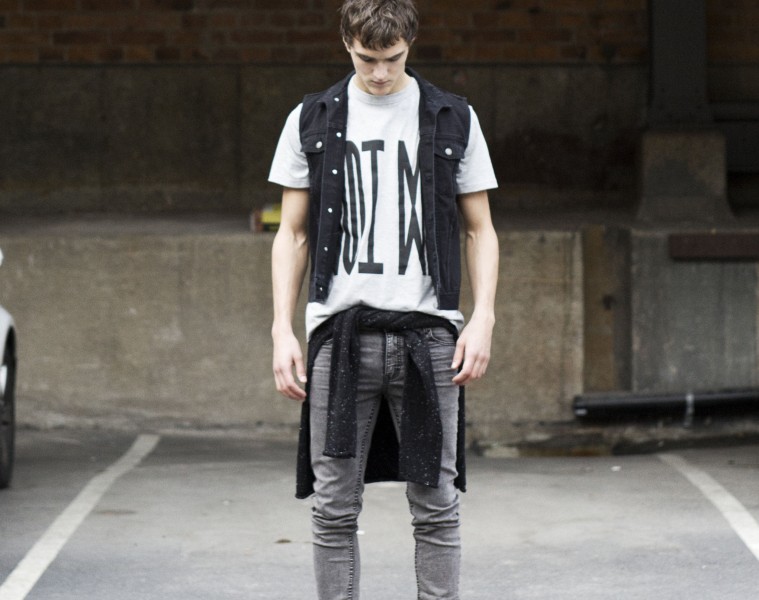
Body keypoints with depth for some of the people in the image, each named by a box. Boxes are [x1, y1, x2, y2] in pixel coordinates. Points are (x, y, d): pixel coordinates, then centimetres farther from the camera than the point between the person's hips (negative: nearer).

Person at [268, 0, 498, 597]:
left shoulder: (453, 119, 8)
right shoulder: (312, 120, 9)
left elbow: (481, 229, 11)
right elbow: (293, 234, 11)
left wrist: (483, 317, -3)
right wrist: (283, 330, 2)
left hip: (427, 330, 0)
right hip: (341, 330, 0)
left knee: (436, 506, 1)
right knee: (335, 510, 1)